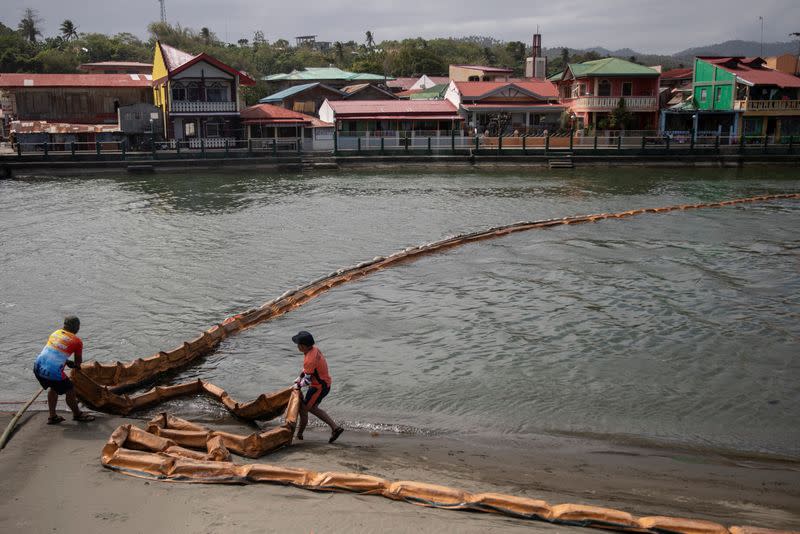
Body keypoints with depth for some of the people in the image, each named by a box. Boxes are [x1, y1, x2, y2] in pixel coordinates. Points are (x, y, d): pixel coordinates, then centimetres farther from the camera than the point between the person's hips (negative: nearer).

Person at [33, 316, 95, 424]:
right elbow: (78, 360, 12)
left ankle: (52, 416, 37)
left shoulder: (55, 333, 14)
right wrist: (76, 365, 34)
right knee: (70, 391, 14)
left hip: (38, 367, 7)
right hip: (53, 372, -7)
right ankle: (77, 414, 34)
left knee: (53, 388, 30)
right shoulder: (77, 341, -2)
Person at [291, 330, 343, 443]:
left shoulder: (310, 359, -30)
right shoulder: (314, 349, 0)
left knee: (303, 409, 5)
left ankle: (299, 435, 22)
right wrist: (299, 378, 14)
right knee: (312, 408, 22)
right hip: (324, 384, 10)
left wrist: (299, 385, -6)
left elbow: (307, 380, -24)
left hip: (319, 387, -10)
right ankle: (335, 428, 18)